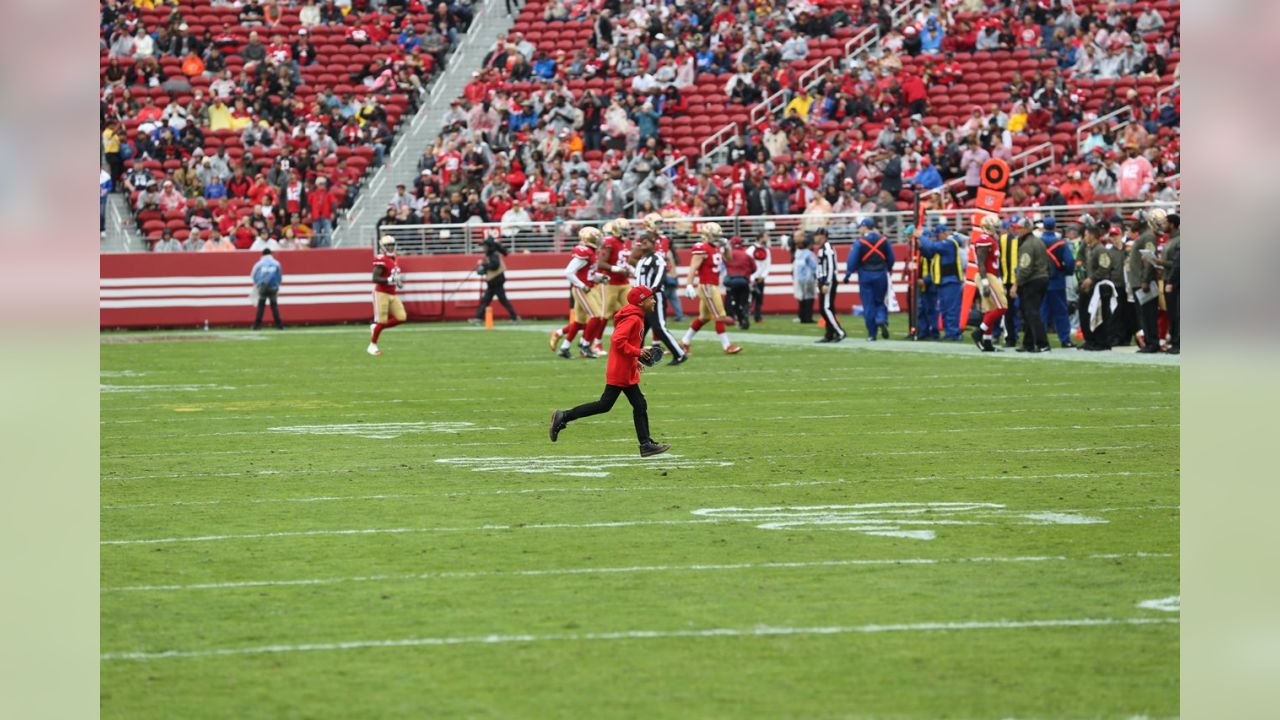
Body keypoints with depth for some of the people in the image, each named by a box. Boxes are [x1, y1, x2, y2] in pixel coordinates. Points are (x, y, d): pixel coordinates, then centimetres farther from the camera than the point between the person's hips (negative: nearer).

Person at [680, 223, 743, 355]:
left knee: (704, 317, 16)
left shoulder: (715, 248, 12)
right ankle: (726, 346, -5)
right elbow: (693, 268, -21)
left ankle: (685, 342, 24)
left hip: (713, 286, 10)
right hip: (707, 287, -10)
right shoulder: (702, 249, -15)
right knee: (719, 317, -8)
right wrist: (689, 285, -28)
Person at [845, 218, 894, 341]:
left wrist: (847, 275, -1)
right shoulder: (884, 241, 2)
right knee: (879, 301, 14)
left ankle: (872, 334, 4)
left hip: (865, 276, -2)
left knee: (868, 305, 4)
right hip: (881, 275, 2)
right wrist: (888, 269, 22)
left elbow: (852, 261, -10)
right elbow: (891, 258, 6)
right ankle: (882, 320, -15)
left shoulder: (860, 243, -8)